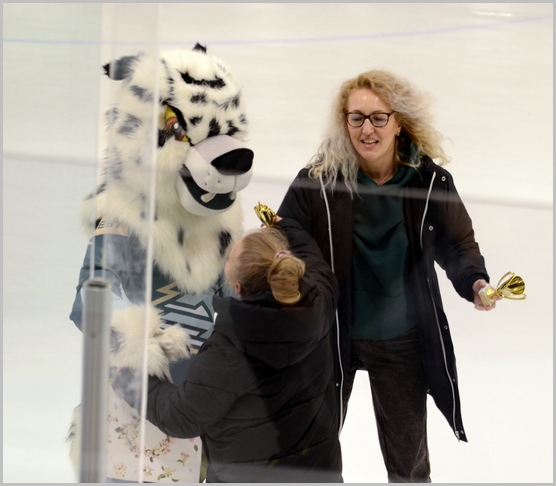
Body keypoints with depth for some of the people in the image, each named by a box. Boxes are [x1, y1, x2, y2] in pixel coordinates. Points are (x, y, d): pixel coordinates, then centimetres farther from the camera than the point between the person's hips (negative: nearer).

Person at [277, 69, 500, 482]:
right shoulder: (319, 178, -16)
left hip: (402, 340, 1)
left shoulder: (429, 179, -12)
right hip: (328, 334, -1)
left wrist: (474, 282, -23)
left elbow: (456, 242, -3)